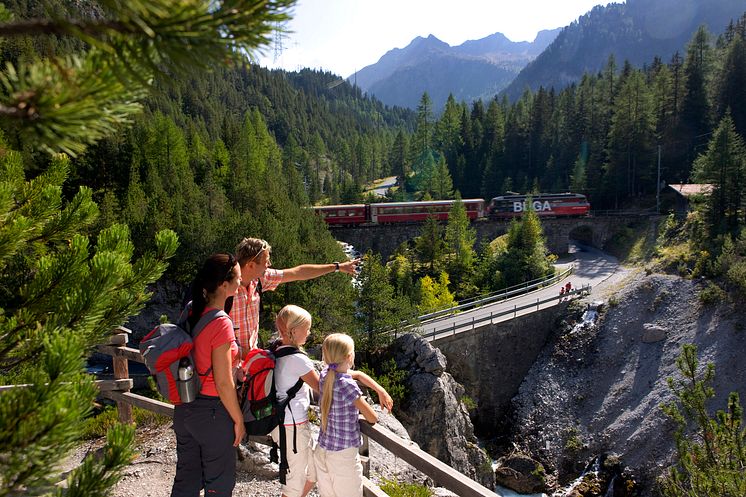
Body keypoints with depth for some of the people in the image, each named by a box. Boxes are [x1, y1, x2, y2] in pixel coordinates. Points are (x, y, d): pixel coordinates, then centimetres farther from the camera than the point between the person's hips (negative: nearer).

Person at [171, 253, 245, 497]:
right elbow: (223, 383, -21)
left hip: (184, 408, 7)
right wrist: (238, 420, -10)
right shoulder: (221, 324, -25)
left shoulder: (191, 311, -2)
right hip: (212, 411, -7)